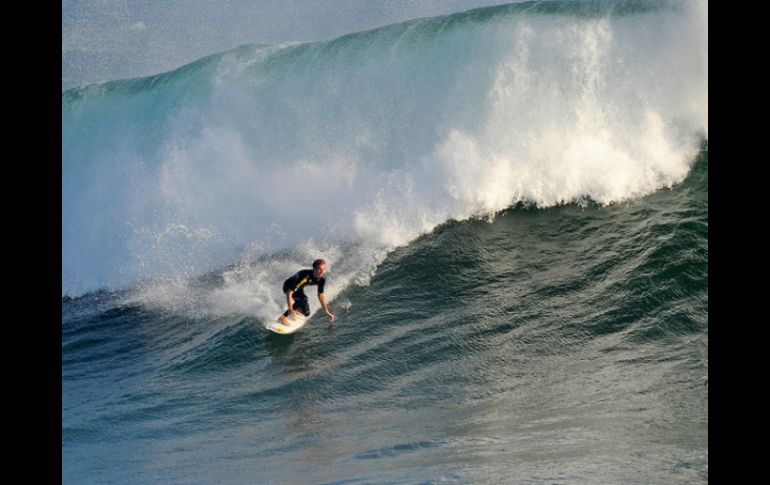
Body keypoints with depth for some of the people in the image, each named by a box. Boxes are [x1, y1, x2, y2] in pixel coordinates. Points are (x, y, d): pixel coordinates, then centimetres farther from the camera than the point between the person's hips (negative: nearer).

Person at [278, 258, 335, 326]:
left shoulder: (322, 278, -20)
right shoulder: (305, 276, -40)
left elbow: (321, 294, -4)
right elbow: (289, 292, -41)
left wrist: (327, 311, -4)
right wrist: (290, 309, -47)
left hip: (299, 289, 6)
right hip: (288, 286, -6)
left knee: (306, 313, 3)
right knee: (303, 301, -32)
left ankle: (296, 308, 36)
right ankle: (282, 317, -19)